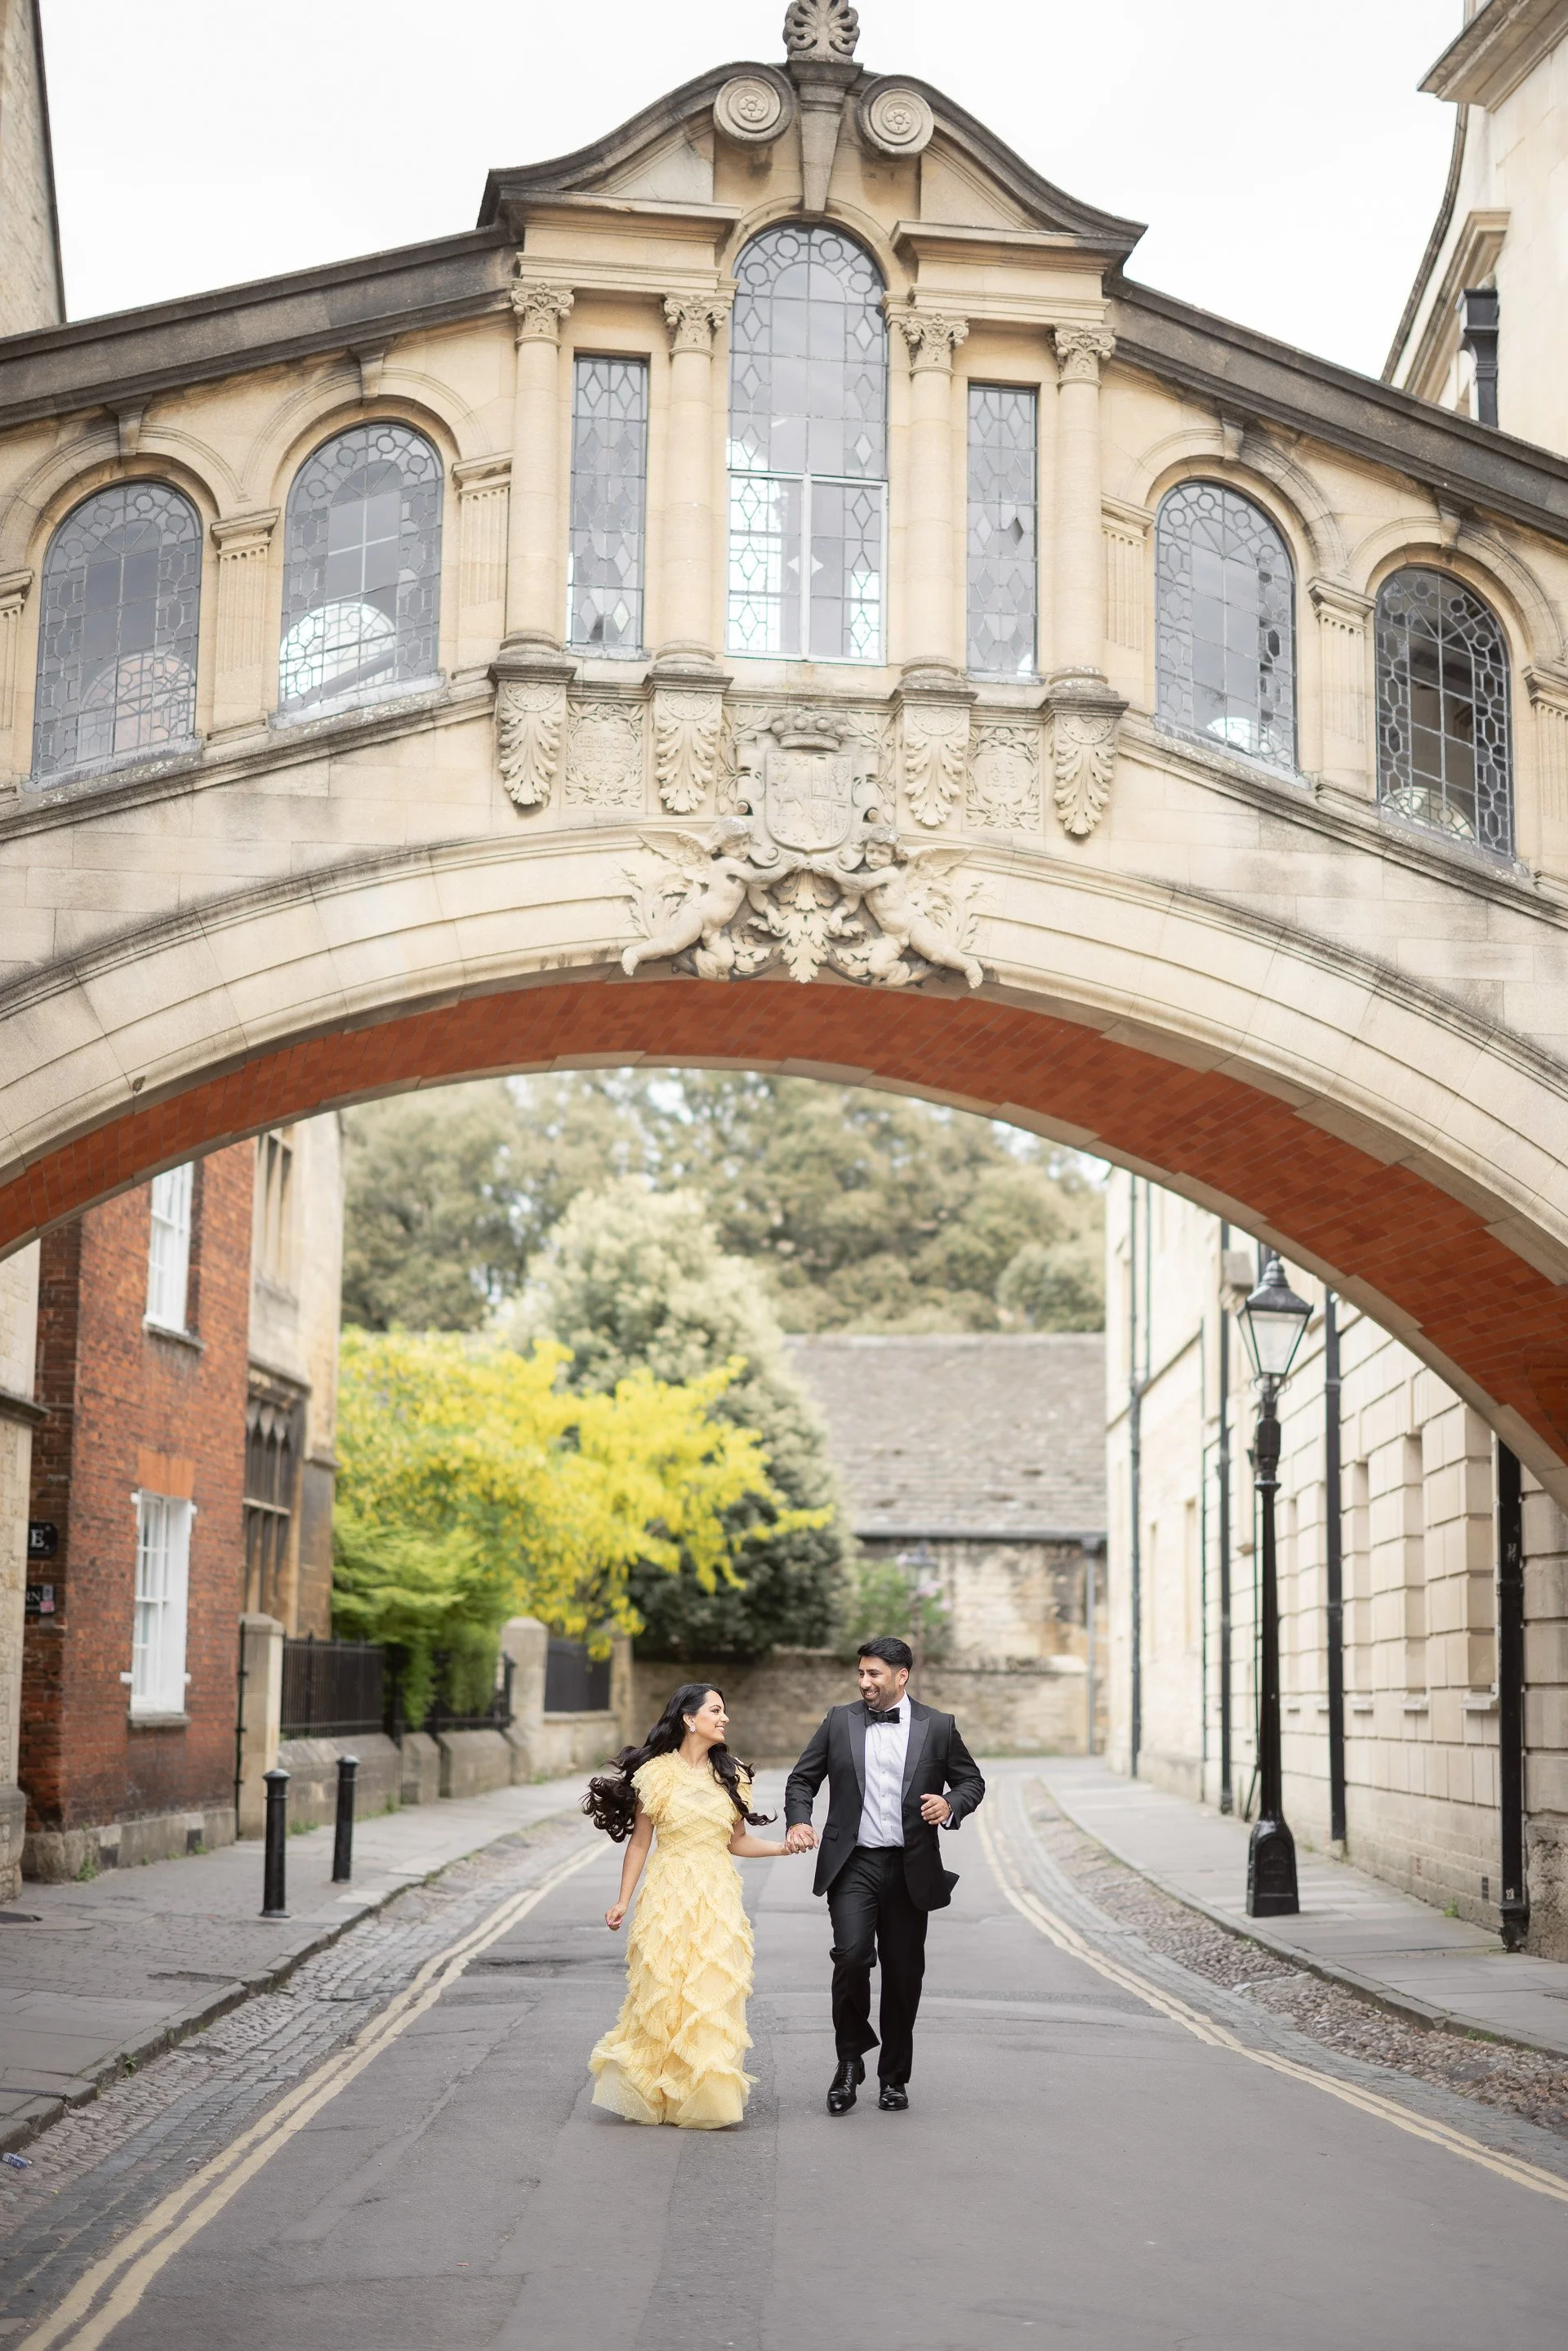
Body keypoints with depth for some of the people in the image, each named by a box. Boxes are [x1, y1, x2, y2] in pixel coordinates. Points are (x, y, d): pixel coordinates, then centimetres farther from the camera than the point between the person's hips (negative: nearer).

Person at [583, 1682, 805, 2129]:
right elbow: (639, 1841, 1)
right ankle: (658, 2095, 16)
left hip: (718, 1896, 3)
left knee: (713, 1995, -1)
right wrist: (623, 1902, -3)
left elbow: (737, 1841, 13)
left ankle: (705, 2099, 7)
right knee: (663, 1994, -1)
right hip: (669, 1896, -3)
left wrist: (782, 1848, -2)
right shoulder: (657, 1773, -2)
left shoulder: (730, 1775, 9)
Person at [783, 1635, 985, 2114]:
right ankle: (851, 2059, 2)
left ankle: (894, 2077, 22)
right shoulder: (839, 1721, 6)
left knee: (903, 1975, 6)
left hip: (910, 1870, 1)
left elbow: (972, 1781, 13)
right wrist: (798, 1821, -7)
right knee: (852, 1955, -19)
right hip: (853, 1864, -1)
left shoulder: (938, 1727, 5)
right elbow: (802, 1779, 12)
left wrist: (951, 1804, -9)